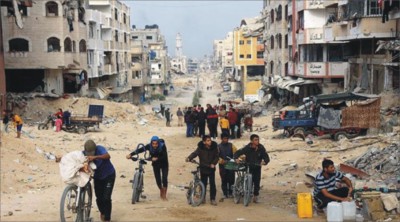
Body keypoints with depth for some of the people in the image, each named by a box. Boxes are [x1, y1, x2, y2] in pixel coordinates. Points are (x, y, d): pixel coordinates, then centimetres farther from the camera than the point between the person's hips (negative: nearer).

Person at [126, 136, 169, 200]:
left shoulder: (162, 146, -28)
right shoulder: (149, 146, -22)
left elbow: (165, 157, -33)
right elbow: (140, 150, -32)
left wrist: (157, 158, -49)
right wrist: (130, 154, -44)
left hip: (164, 164, -2)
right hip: (156, 164, 2)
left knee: (164, 179, -13)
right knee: (158, 179, 1)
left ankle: (164, 195, 0)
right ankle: (161, 191, 31)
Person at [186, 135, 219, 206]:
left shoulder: (214, 147, -7)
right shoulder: (200, 148, -13)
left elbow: (217, 157, 1)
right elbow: (195, 153, -23)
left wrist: (213, 163, -15)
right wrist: (189, 158, -42)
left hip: (211, 168, 1)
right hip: (203, 168, -1)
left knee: (212, 184, -2)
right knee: (203, 183, 8)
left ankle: (212, 199, 7)